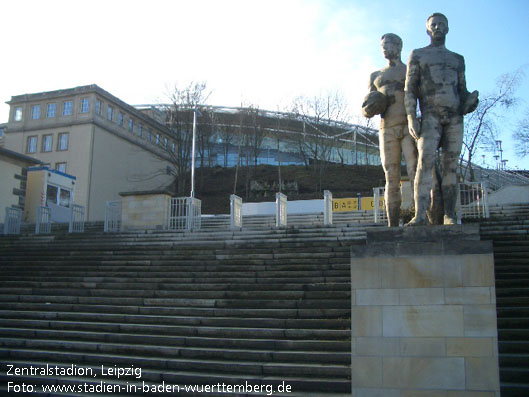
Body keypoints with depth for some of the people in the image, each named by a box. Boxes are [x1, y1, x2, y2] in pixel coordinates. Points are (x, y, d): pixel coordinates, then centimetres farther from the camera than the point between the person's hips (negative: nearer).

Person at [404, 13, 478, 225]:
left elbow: (462, 91, 22)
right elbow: (409, 89, 4)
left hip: (455, 117, 4)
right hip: (430, 116, -3)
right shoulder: (417, 55, 13)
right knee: (425, 161, -20)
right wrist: (411, 117, -10)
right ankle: (420, 215, -28)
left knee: (450, 165, -2)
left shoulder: (458, 59, 23)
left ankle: (449, 216, -3)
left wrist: (470, 101, -3)